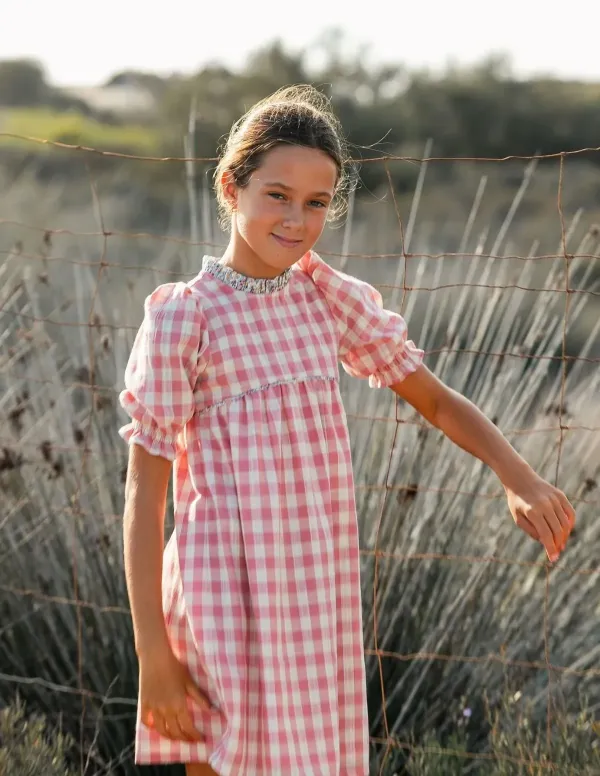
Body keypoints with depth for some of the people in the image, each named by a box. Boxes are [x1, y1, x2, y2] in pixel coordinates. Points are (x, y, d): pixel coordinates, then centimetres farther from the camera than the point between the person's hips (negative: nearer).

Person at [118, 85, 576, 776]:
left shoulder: (332, 297, 6)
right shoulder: (183, 315, -8)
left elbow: (436, 401, 12)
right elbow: (145, 492, -7)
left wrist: (517, 478, -7)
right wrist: (152, 653, -10)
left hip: (324, 591, 5)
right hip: (230, 599, -5)